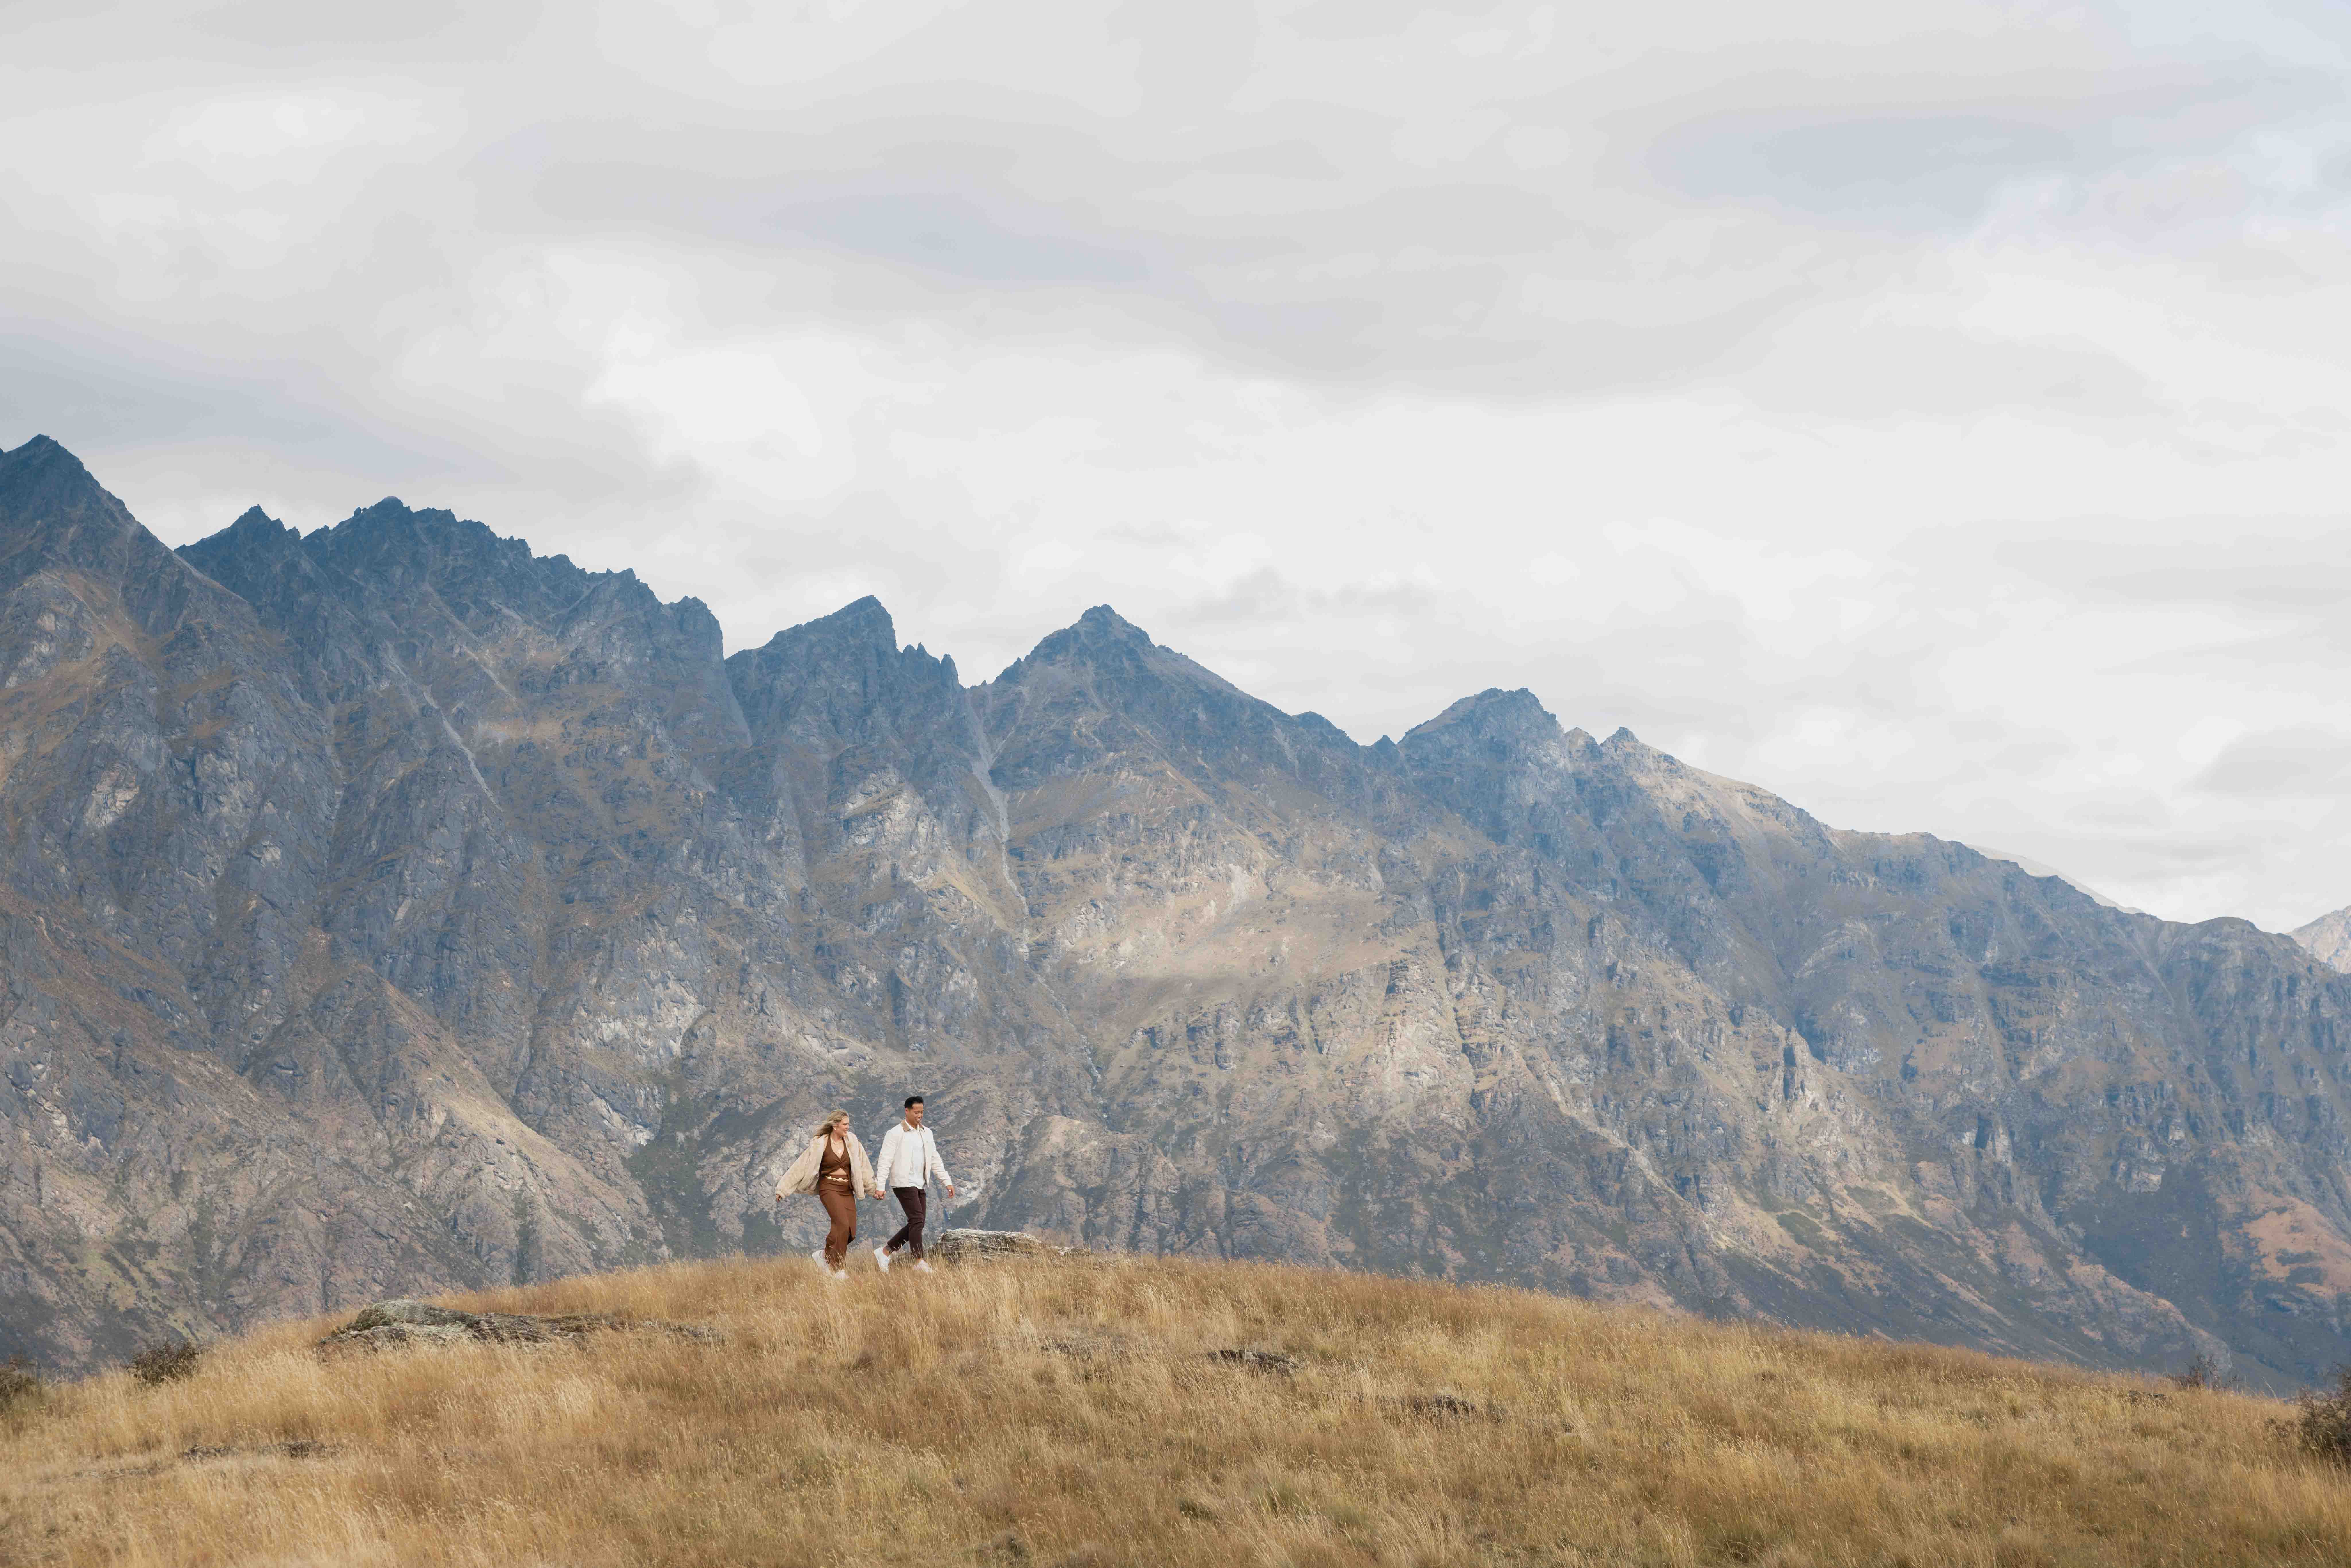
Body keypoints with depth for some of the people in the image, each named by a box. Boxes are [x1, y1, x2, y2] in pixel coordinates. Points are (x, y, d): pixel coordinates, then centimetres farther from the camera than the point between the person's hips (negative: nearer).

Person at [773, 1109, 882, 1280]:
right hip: (829, 1188, -5)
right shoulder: (820, 1144, -4)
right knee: (843, 1225, -23)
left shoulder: (851, 1142, 7)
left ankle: (824, 1255, 20)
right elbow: (801, 1167, -1)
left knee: (850, 1232, -5)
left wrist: (873, 1188, 18)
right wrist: (783, 1190, -1)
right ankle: (838, 1271, -14)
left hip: (847, 1191, 5)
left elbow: (863, 1167, 16)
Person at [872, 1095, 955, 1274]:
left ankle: (885, 1252, 15)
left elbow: (935, 1160, 17)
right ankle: (919, 1262, -11)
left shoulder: (926, 1133, 14)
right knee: (917, 1220, -14)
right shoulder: (895, 1134, -6)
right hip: (904, 1183, -8)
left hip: (919, 1185, 8)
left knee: (916, 1224, 5)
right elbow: (885, 1161, -9)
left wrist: (947, 1182, 10)